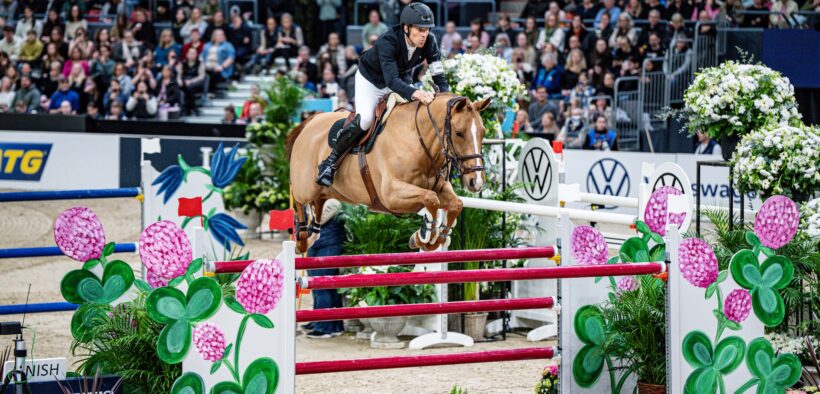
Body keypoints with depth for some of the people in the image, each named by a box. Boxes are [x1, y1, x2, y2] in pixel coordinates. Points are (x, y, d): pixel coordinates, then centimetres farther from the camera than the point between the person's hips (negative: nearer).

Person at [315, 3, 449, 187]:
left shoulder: (429, 42, -23)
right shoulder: (387, 42, -39)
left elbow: (439, 75, -24)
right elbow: (391, 80, -49)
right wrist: (414, 93, -67)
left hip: (401, 81, 6)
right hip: (371, 80, -6)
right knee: (364, 119, -26)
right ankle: (329, 162, -14)